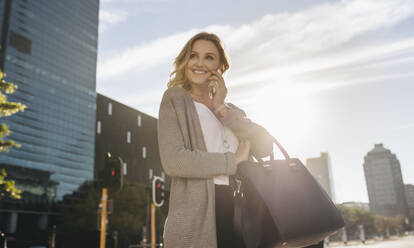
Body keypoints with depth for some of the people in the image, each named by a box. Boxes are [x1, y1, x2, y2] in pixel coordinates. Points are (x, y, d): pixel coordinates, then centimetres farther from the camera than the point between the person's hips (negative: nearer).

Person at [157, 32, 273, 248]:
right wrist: (233, 161, -4)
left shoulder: (233, 111, 22)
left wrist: (222, 110, -3)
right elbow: (173, 161, -11)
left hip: (240, 213, 5)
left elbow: (265, 147, 3)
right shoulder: (174, 99, 5)